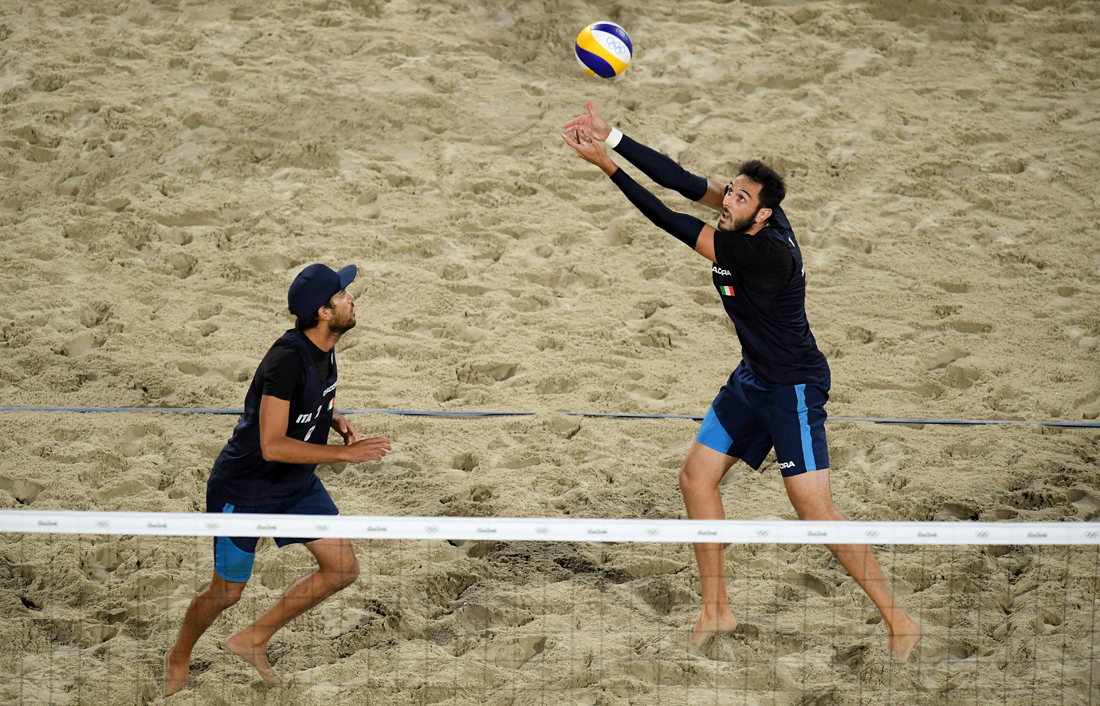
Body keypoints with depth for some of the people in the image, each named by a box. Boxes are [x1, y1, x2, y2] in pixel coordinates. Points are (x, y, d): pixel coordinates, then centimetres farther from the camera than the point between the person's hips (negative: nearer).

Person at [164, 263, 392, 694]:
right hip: (244, 491, -8)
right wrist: (345, 453, -33)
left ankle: (253, 641, 18)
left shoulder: (323, 348, -5)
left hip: (297, 484, 8)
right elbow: (272, 445, -35)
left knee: (343, 569, 2)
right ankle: (179, 658, 38)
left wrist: (336, 421, -2)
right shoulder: (287, 359, -32)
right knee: (227, 590, 8)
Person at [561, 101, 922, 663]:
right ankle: (716, 611, 20)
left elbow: (675, 225, -29)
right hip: (753, 379, 10)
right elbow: (685, 183, -6)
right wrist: (612, 139, -14)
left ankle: (898, 620, -3)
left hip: (794, 387, -10)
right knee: (696, 476, 10)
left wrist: (609, 166, -28)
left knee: (813, 509, -13)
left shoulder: (768, 252, -31)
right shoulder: (747, 214, -8)